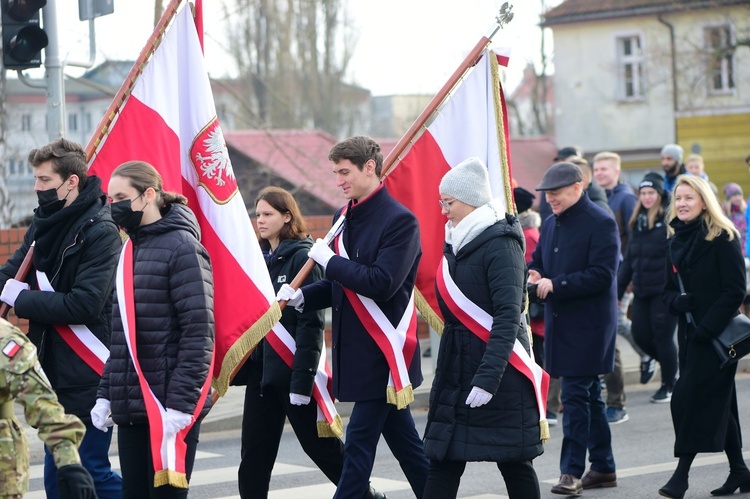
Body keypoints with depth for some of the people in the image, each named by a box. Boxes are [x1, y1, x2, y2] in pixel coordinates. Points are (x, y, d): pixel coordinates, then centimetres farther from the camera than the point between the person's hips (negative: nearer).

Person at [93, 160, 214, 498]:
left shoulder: (181, 247, -9)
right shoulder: (131, 248, 15)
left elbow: (199, 333, -15)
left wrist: (180, 404, -19)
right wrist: (105, 393, 13)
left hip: (168, 408, -7)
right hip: (130, 407, 8)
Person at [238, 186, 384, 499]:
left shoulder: (302, 257, -10)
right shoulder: (261, 258, 11)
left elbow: (310, 323, -16)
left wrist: (302, 379, -21)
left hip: (292, 370, -7)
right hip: (260, 369, 7)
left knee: (321, 445, 5)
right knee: (254, 453, 4)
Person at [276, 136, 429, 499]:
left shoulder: (400, 220, -14)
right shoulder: (346, 218, 12)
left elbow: (381, 283, -24)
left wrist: (329, 260, -17)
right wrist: (301, 296, 1)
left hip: (382, 351, -8)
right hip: (355, 348, 8)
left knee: (360, 440, -6)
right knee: (402, 439, 16)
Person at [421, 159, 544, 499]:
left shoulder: (500, 243, -14)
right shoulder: (456, 241, 11)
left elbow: (508, 316, -22)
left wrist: (489, 377, -28)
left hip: (498, 368, -8)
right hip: (455, 366, 8)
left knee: (513, 460, 2)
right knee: (443, 461, 4)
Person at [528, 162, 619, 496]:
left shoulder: (601, 224, -12)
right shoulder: (550, 225, 13)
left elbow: (602, 276, -19)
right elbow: (537, 262, 22)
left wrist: (556, 284, -23)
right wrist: (533, 275, -2)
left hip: (588, 326, -8)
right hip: (560, 323, 8)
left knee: (575, 395, -10)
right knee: (588, 395, 14)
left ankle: (572, 471, -7)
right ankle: (603, 468, 21)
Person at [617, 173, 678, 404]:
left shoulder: (671, 221, -8)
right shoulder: (638, 222, 12)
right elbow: (628, 260, 16)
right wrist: (618, 291, 15)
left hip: (665, 290, -6)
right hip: (642, 291, 6)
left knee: (662, 336, -2)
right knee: (640, 334, 3)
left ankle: (669, 385, 15)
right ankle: (672, 366, 27)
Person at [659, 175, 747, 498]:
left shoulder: (723, 238, -9)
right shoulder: (676, 241, 12)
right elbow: (669, 290, 15)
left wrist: (706, 329, -19)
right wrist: (678, 301, -9)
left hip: (717, 334, -7)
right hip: (689, 332, 7)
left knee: (687, 398, -12)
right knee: (717, 403, 10)